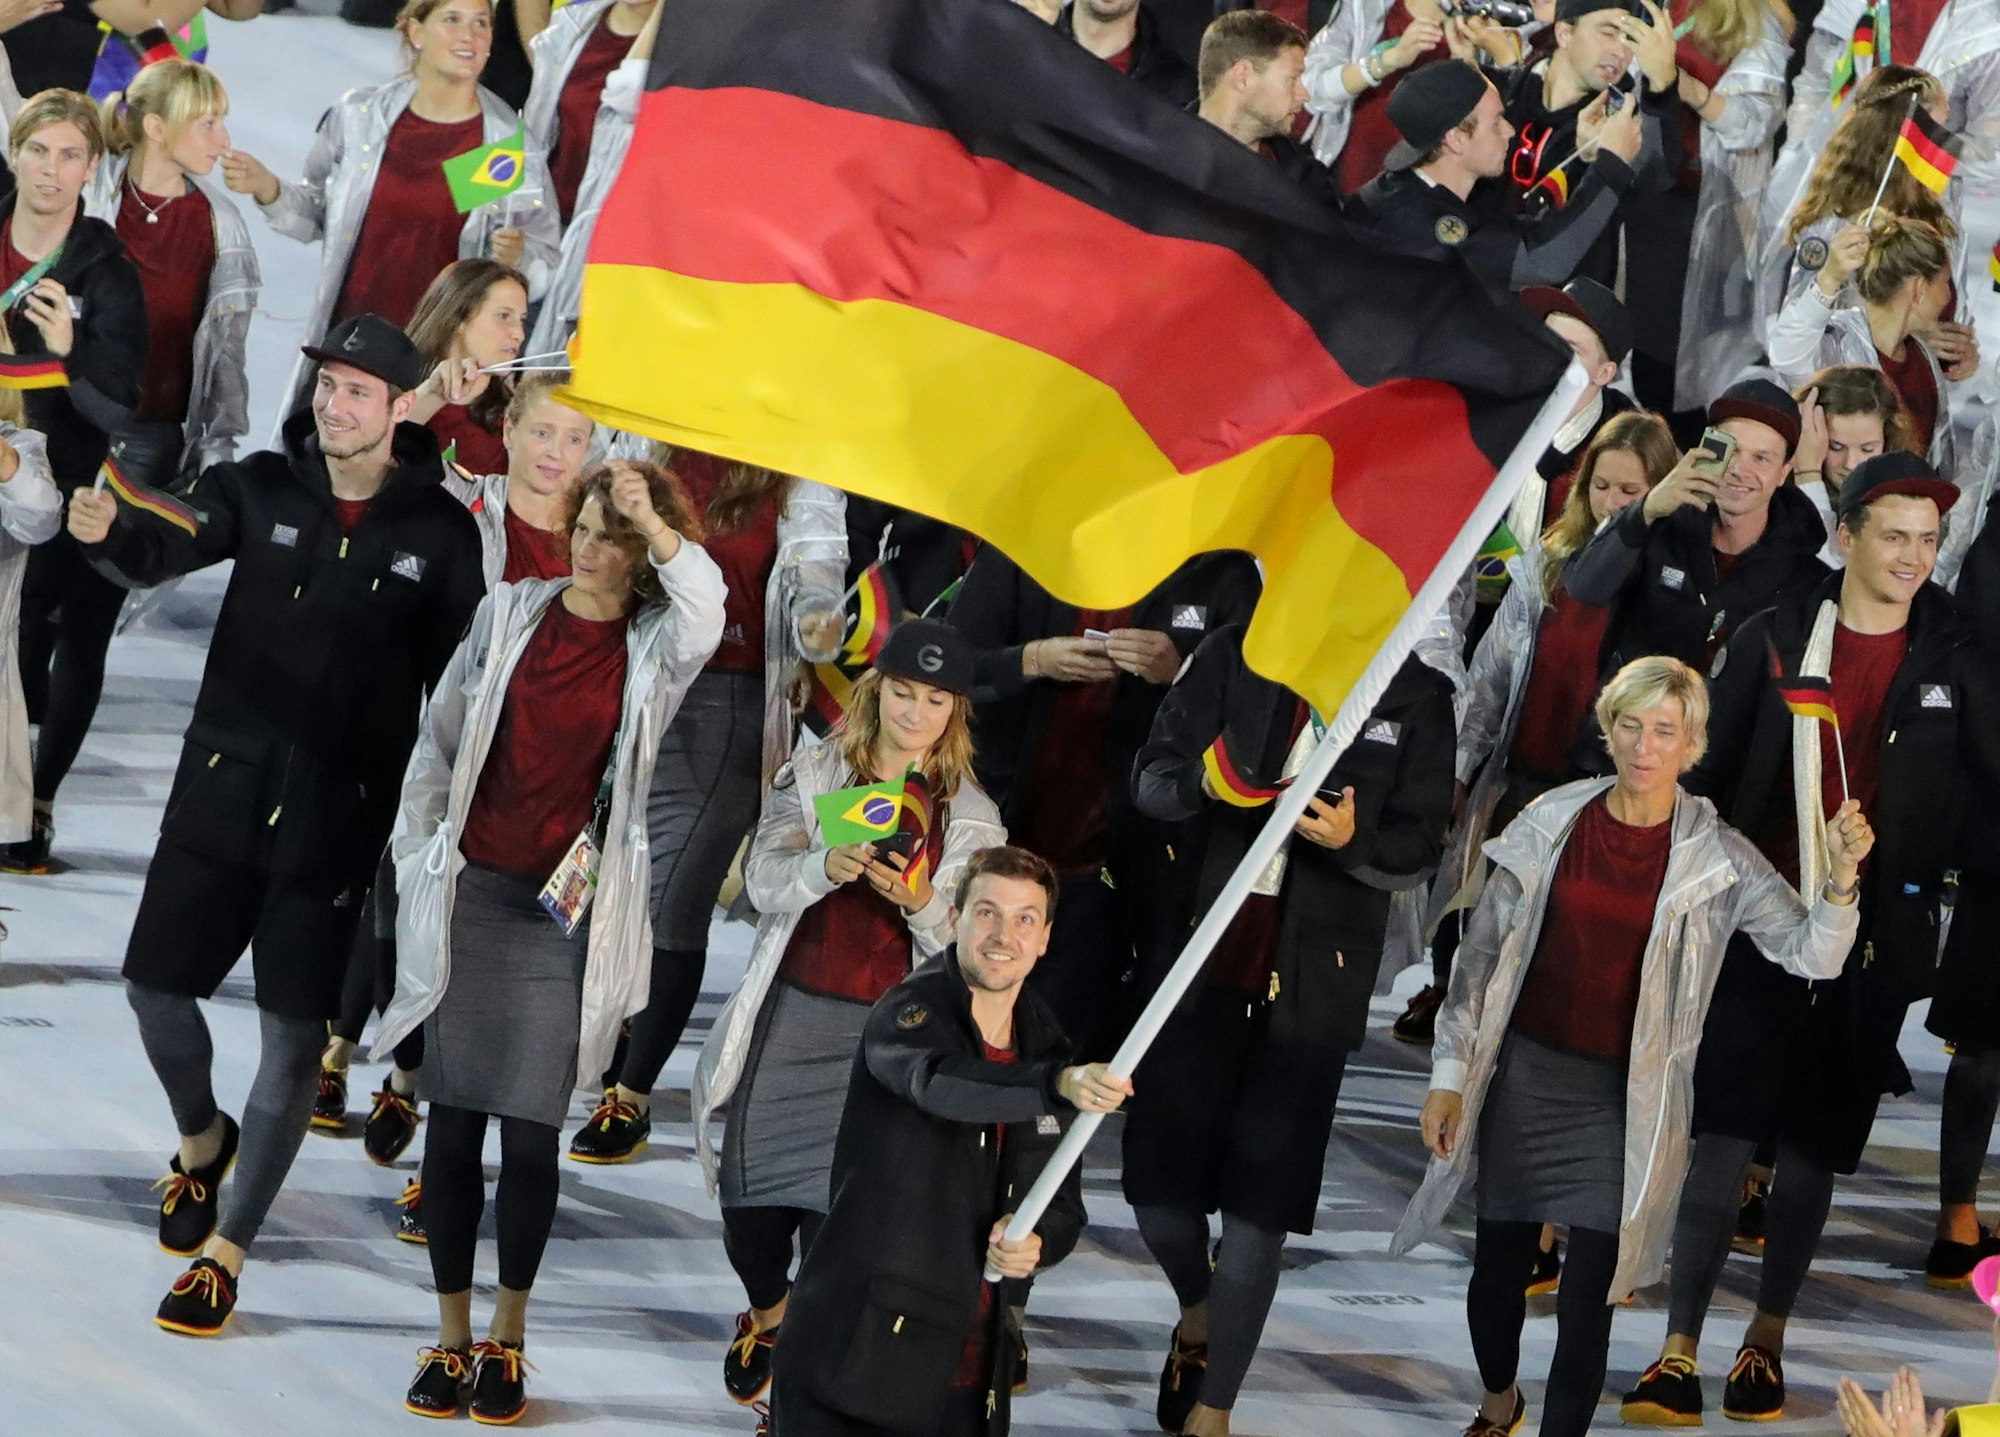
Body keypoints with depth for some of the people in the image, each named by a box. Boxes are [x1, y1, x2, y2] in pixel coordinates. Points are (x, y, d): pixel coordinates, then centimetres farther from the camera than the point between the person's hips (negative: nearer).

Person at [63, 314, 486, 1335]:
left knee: (294, 1031, -2)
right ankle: (200, 1139, 38)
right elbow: (164, 544, -17)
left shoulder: (439, 535, -4)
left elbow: (459, 687, 2)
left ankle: (226, 1249, 8)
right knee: (156, 985, 7)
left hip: (340, 812, -2)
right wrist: (106, 530, -40)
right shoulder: (262, 490, -1)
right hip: (221, 784, 2)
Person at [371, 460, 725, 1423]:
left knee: (531, 1128, -3)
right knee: (453, 1116, 2)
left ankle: (508, 1335, 10)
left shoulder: (653, 647, 1)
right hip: (473, 890, 2)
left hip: (569, 908, -2)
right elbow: (442, 737, 10)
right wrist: (419, 855, 5)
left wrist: (657, 525, -32)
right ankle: (451, 1336, 10)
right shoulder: (511, 613, 6)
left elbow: (706, 614, -23)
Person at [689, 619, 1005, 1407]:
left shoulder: (971, 817, 3)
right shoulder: (814, 772, 3)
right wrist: (827, 865, -26)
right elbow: (762, 881, -6)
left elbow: (968, 944, -1)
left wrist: (920, 902, -22)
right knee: (753, 1195, 3)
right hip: (791, 1010, 1)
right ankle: (768, 1314, 34)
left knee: (837, 1208, -11)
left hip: (885, 1032, -1)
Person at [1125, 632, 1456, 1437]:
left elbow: (1421, 849, 1)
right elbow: (1150, 777, -4)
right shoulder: (1234, 658, 0)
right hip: (1198, 962, 1)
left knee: (1259, 1208, -1)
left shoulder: (1414, 697, -1)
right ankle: (1197, 1312, 37)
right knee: (1157, 1184, 4)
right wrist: (1203, 781, -27)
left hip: (1311, 986, -1)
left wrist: (1353, 842, -21)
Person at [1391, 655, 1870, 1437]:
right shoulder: (1552, 823, -2)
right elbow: (1483, 952, 4)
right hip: (1526, 1076, 2)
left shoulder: (1717, 859, -5)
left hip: (1627, 1100, -2)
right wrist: (1450, 1072, 3)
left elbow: (1811, 954, -10)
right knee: (1498, 1266, 14)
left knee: (1587, 1298, -6)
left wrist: (1840, 878, -29)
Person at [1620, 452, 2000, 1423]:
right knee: (1723, 1135, -9)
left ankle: (1767, 1341, 22)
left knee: (1814, 1147, 7)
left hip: (1871, 938, 1)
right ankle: (1679, 1353, -10)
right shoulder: (1773, 642, 0)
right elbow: (1708, 772, 2)